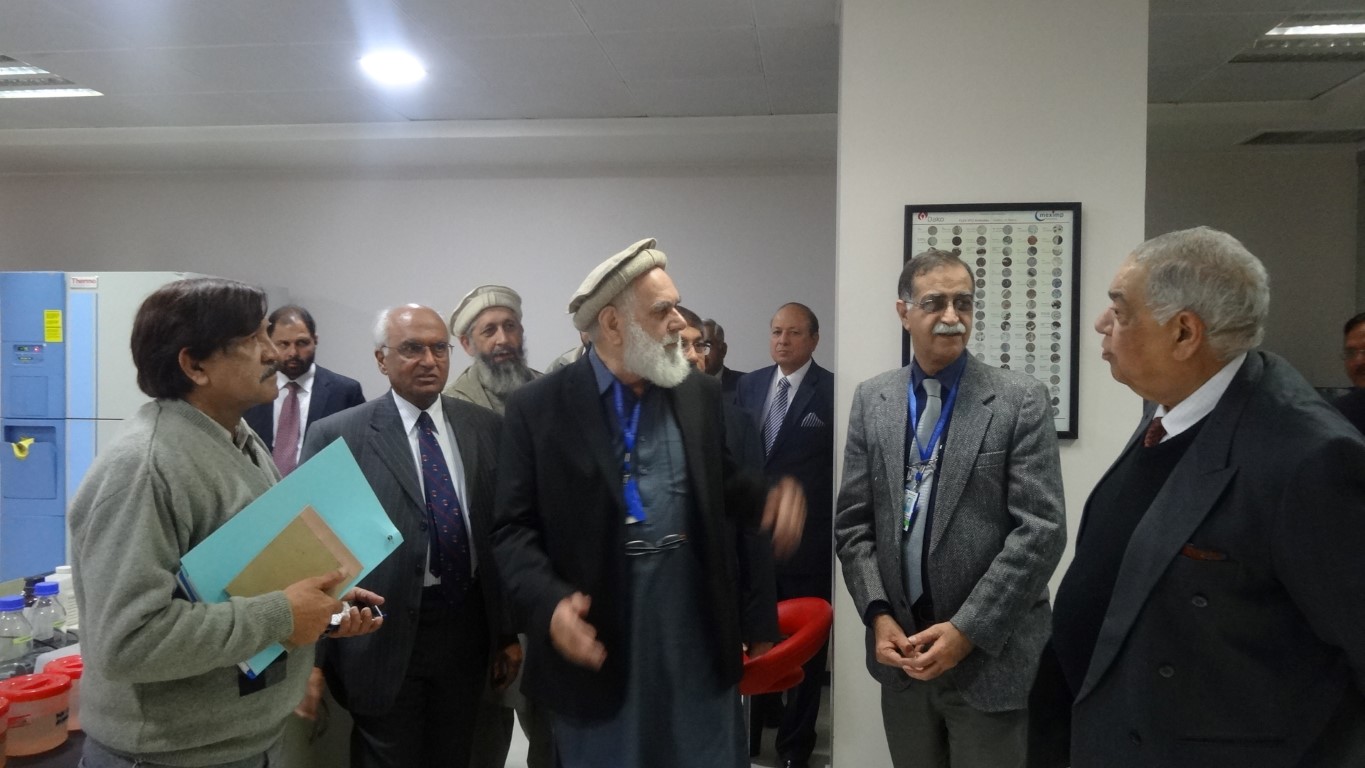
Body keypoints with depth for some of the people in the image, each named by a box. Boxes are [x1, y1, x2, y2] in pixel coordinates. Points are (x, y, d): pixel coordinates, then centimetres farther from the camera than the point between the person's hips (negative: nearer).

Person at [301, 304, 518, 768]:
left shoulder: (486, 428, 3)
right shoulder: (337, 436, -7)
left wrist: (507, 631, 7)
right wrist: (315, 657, -6)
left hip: (467, 630, 4)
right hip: (384, 637, -3)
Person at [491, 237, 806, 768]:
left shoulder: (701, 395, 5)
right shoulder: (537, 408, -6)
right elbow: (513, 528, -6)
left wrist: (772, 496, -9)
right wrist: (549, 602, -23)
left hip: (700, 645, 3)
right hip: (596, 649, -3)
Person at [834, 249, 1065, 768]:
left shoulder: (1022, 401, -6)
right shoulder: (871, 399, 4)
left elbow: (1041, 531, -12)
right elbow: (853, 521, 5)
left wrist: (968, 630, -15)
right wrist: (878, 615, -7)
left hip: (990, 656, -3)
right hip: (902, 647, 3)